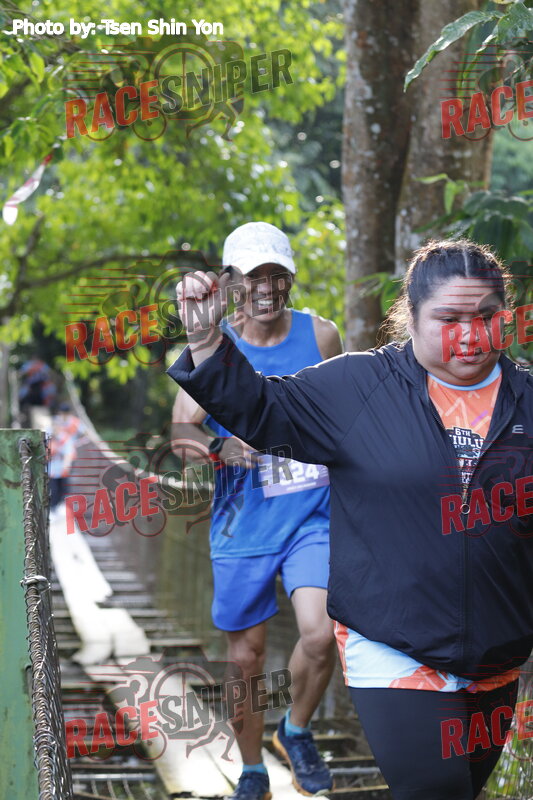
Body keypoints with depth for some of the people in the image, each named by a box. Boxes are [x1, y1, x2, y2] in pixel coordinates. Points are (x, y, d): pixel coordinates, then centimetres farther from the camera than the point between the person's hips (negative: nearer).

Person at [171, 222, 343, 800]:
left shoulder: (320, 335, 1)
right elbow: (181, 429, -10)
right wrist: (220, 445, -31)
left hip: (313, 519, 0)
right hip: (242, 527, 0)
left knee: (320, 635, -19)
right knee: (245, 656, 7)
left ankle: (297, 731, 11)